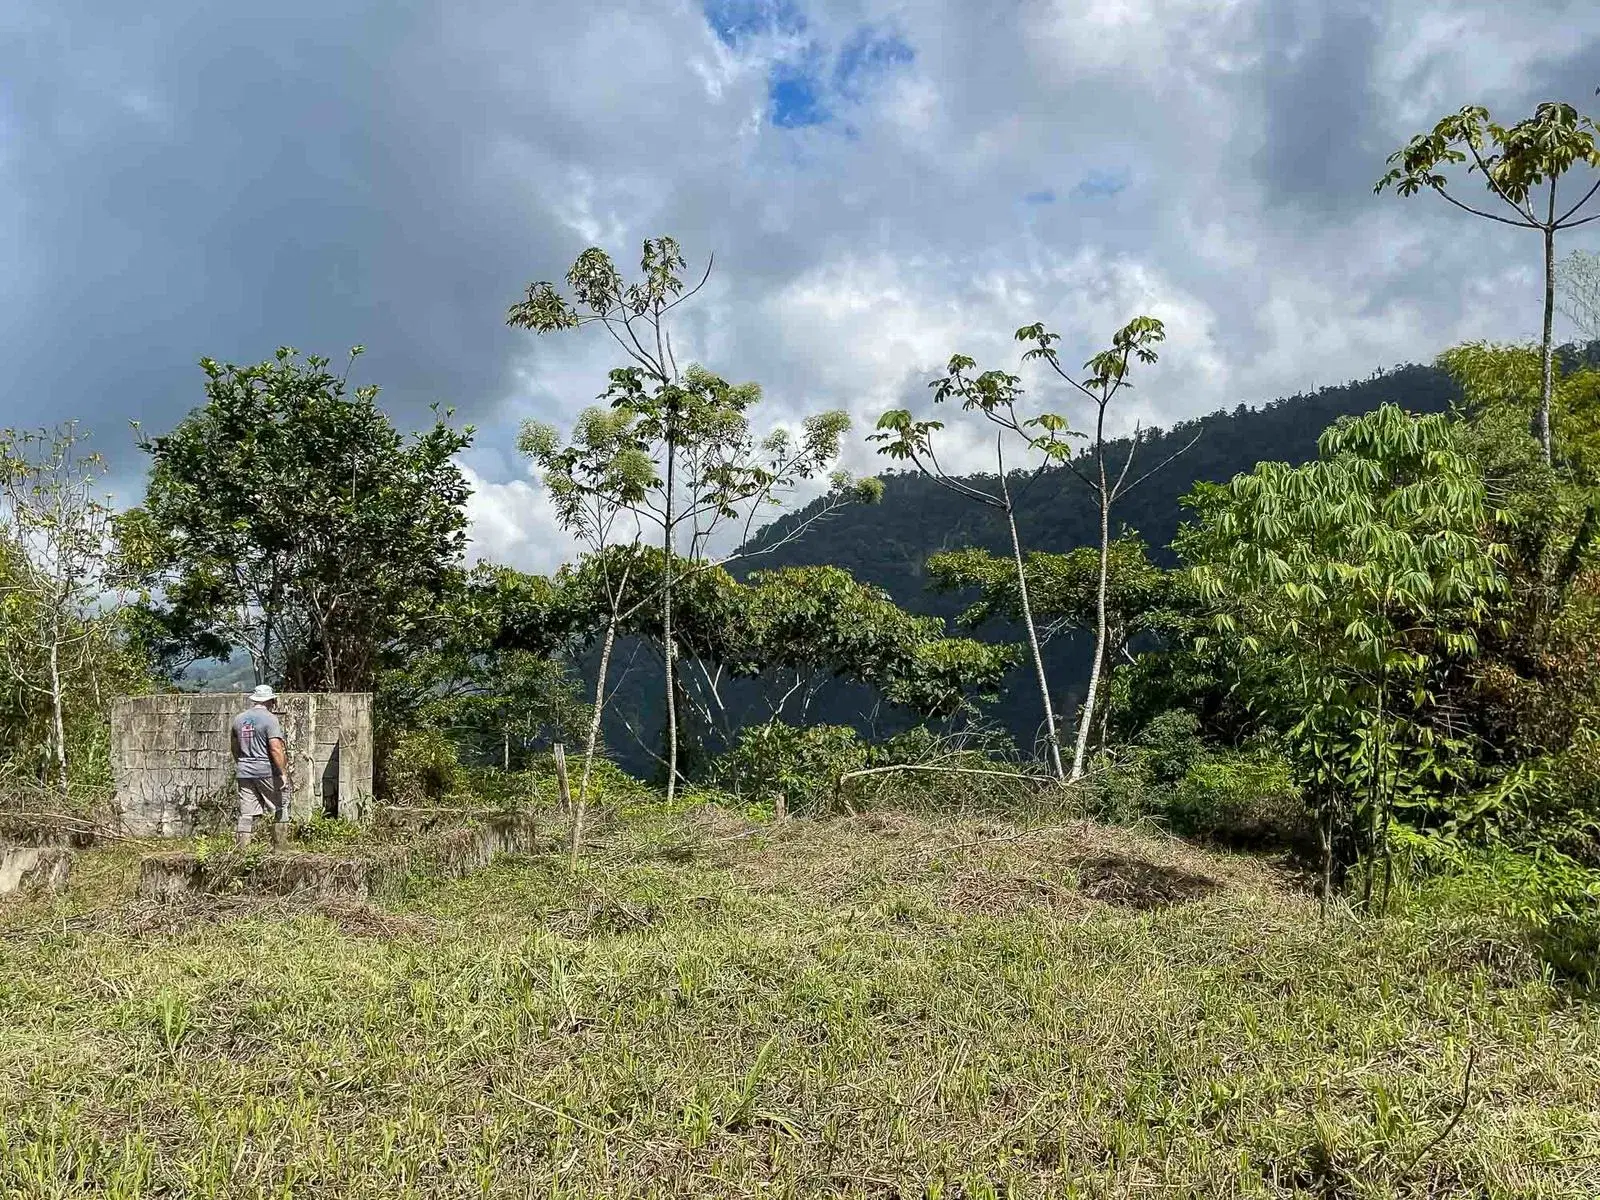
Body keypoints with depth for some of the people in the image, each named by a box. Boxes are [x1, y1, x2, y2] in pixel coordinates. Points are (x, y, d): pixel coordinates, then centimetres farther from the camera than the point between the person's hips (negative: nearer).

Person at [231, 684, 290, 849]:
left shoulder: (239, 719, 11)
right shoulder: (270, 718, -10)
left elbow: (235, 748, 19)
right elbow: (276, 749, -17)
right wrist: (283, 772, -14)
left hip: (244, 772, 6)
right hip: (267, 771, -6)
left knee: (246, 814, 6)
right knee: (281, 807, 7)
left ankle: (242, 848, 5)